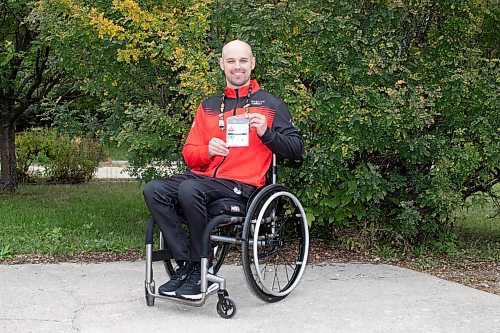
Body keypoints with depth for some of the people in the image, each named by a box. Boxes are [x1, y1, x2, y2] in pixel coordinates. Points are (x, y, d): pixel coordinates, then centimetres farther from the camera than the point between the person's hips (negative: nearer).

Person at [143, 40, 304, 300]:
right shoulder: (208, 107, 22)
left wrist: (266, 133, -11)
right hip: (204, 176, 5)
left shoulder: (271, 105, 10)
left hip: (242, 184, -5)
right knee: (153, 190, -20)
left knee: (190, 189, -34)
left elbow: (296, 149, 6)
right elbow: (189, 153, 19)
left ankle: (199, 268, -19)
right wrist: (207, 151, -4)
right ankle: (185, 264, -19)